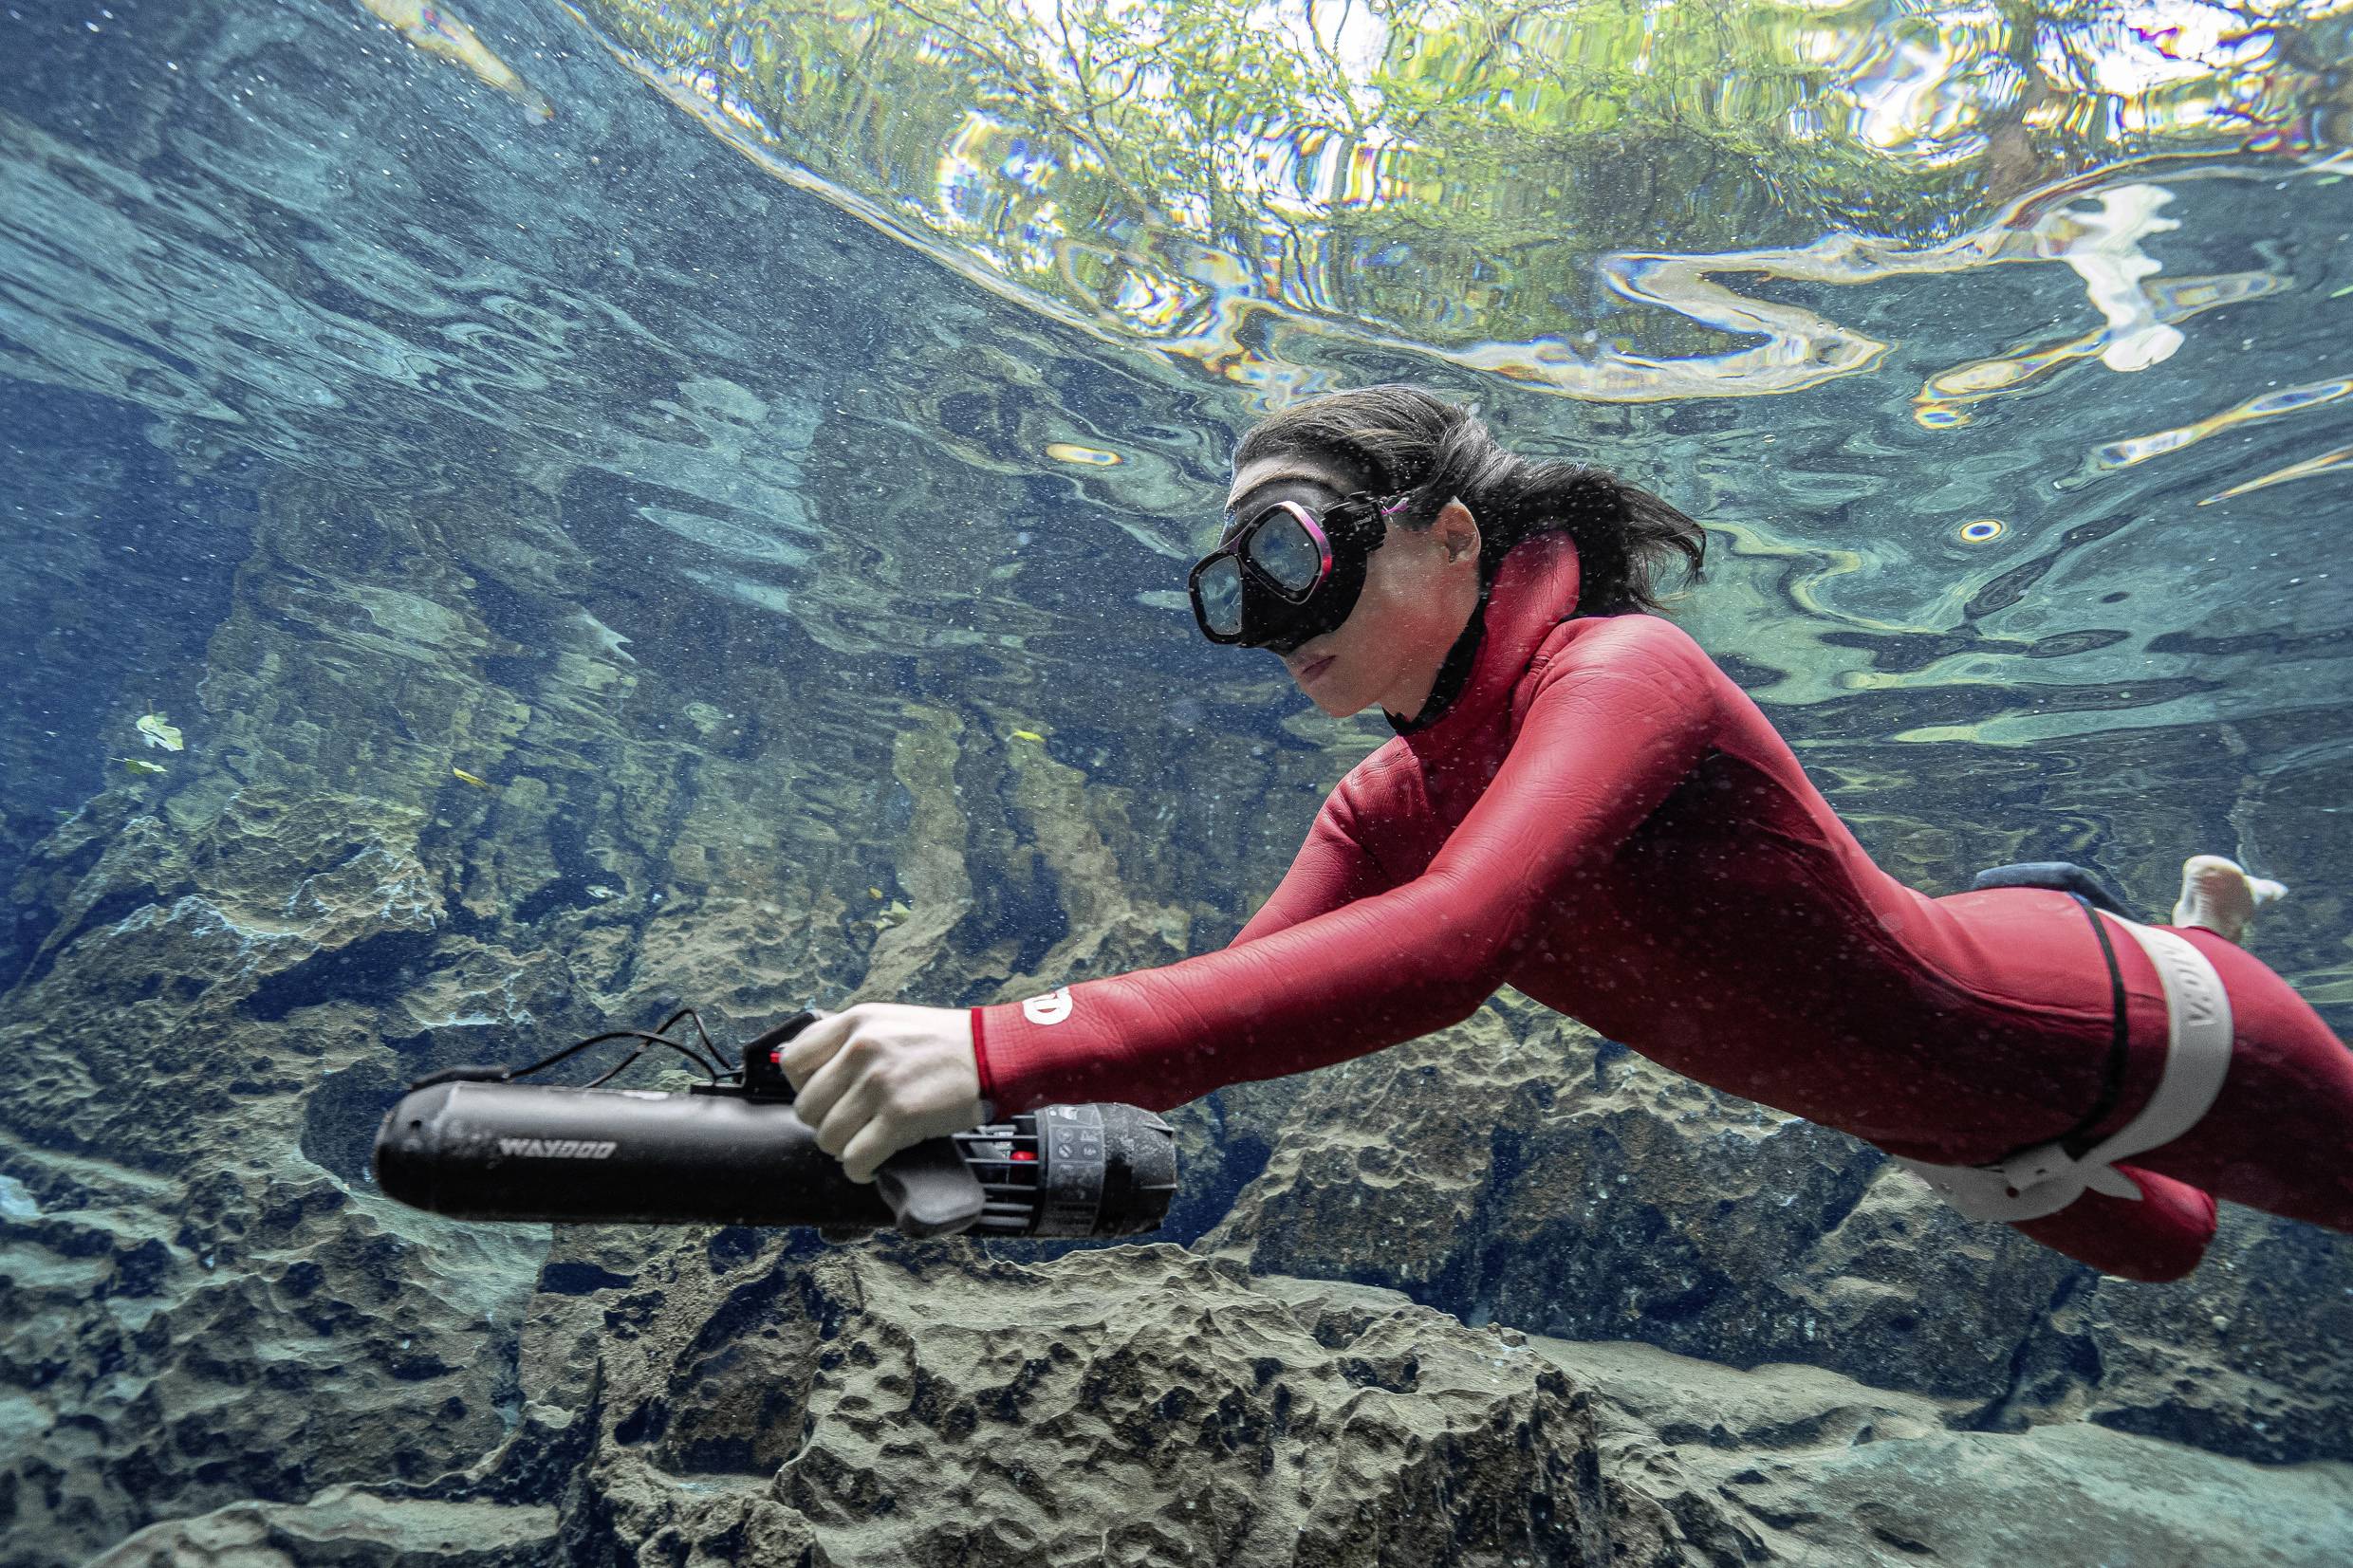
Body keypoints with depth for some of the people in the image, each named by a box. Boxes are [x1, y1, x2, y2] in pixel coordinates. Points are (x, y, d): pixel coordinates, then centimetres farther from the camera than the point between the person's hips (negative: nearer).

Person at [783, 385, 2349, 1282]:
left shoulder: (1615, 670, -37)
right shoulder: (1386, 805, -14)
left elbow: (1448, 946, -53)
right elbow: (1235, 991, -21)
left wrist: (1014, 1047, -58)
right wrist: (957, 1058, -36)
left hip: (2099, 1034, -6)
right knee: (2168, 1251, 37)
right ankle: (2203, 917, 57)